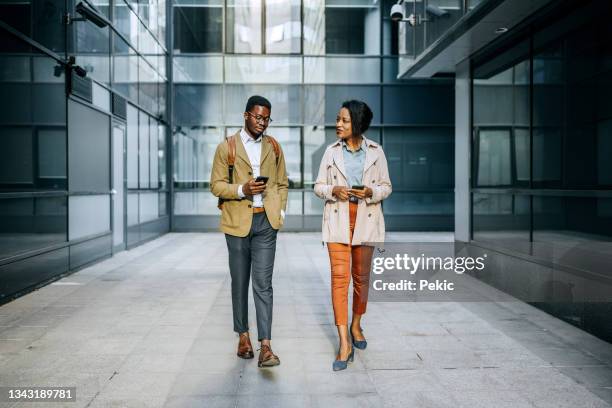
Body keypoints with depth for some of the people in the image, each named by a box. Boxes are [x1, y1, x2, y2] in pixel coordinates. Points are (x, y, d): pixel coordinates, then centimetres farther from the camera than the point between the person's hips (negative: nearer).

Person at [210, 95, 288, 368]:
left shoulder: (273, 147, 10)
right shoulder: (227, 147, 1)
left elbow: (282, 184, 16)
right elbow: (216, 185, -1)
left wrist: (281, 211, 2)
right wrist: (242, 189, -18)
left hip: (266, 222, 1)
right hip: (238, 221, -1)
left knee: (263, 283, -5)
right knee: (240, 282, 10)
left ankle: (265, 346, -6)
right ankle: (243, 336, 25)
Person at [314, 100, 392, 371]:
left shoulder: (375, 151, 1)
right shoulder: (331, 151, 3)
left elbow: (386, 187, 6)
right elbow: (318, 186, 6)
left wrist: (371, 192, -15)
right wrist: (333, 190, -15)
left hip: (365, 219, 1)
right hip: (338, 219, 0)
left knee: (361, 276, 11)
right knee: (339, 277, -8)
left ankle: (356, 325, 36)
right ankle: (345, 345, -6)